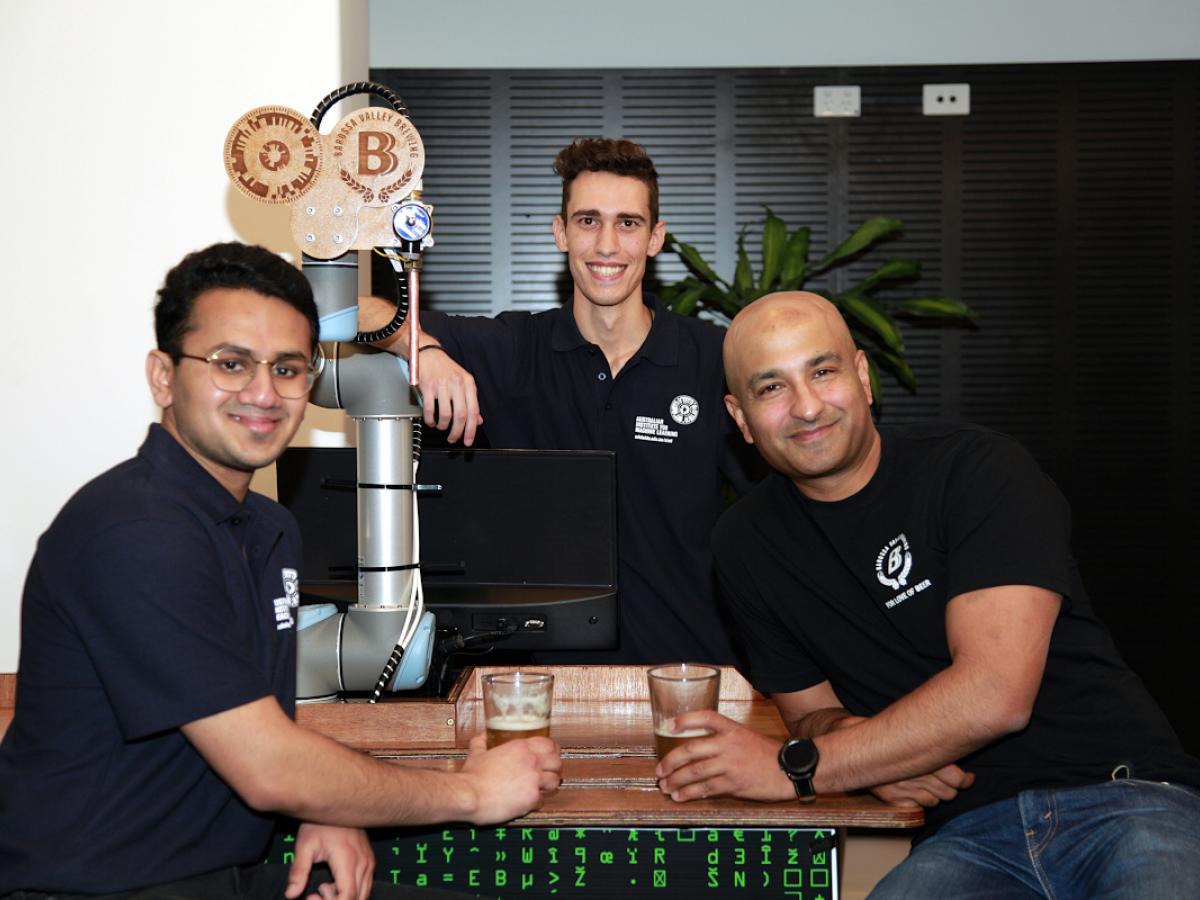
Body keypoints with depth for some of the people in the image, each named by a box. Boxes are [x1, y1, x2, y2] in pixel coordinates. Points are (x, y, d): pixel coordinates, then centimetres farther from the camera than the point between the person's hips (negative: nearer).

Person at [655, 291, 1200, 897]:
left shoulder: (978, 468, -7)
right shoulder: (745, 544, 8)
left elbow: (995, 694, -17)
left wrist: (795, 766, -14)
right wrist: (872, 752, -9)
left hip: (1122, 798, -3)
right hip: (965, 834, 4)